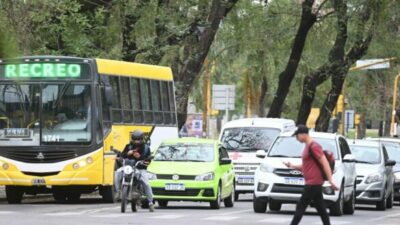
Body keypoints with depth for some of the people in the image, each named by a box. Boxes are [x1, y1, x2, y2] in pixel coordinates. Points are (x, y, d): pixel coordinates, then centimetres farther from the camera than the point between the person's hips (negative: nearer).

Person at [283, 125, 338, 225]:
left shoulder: (313, 146, -14)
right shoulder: (307, 146, 17)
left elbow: (325, 163, -18)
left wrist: (330, 181, -21)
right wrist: (293, 166, 12)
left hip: (313, 183, -10)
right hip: (312, 183, 10)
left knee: (300, 208, -6)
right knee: (321, 210, 8)